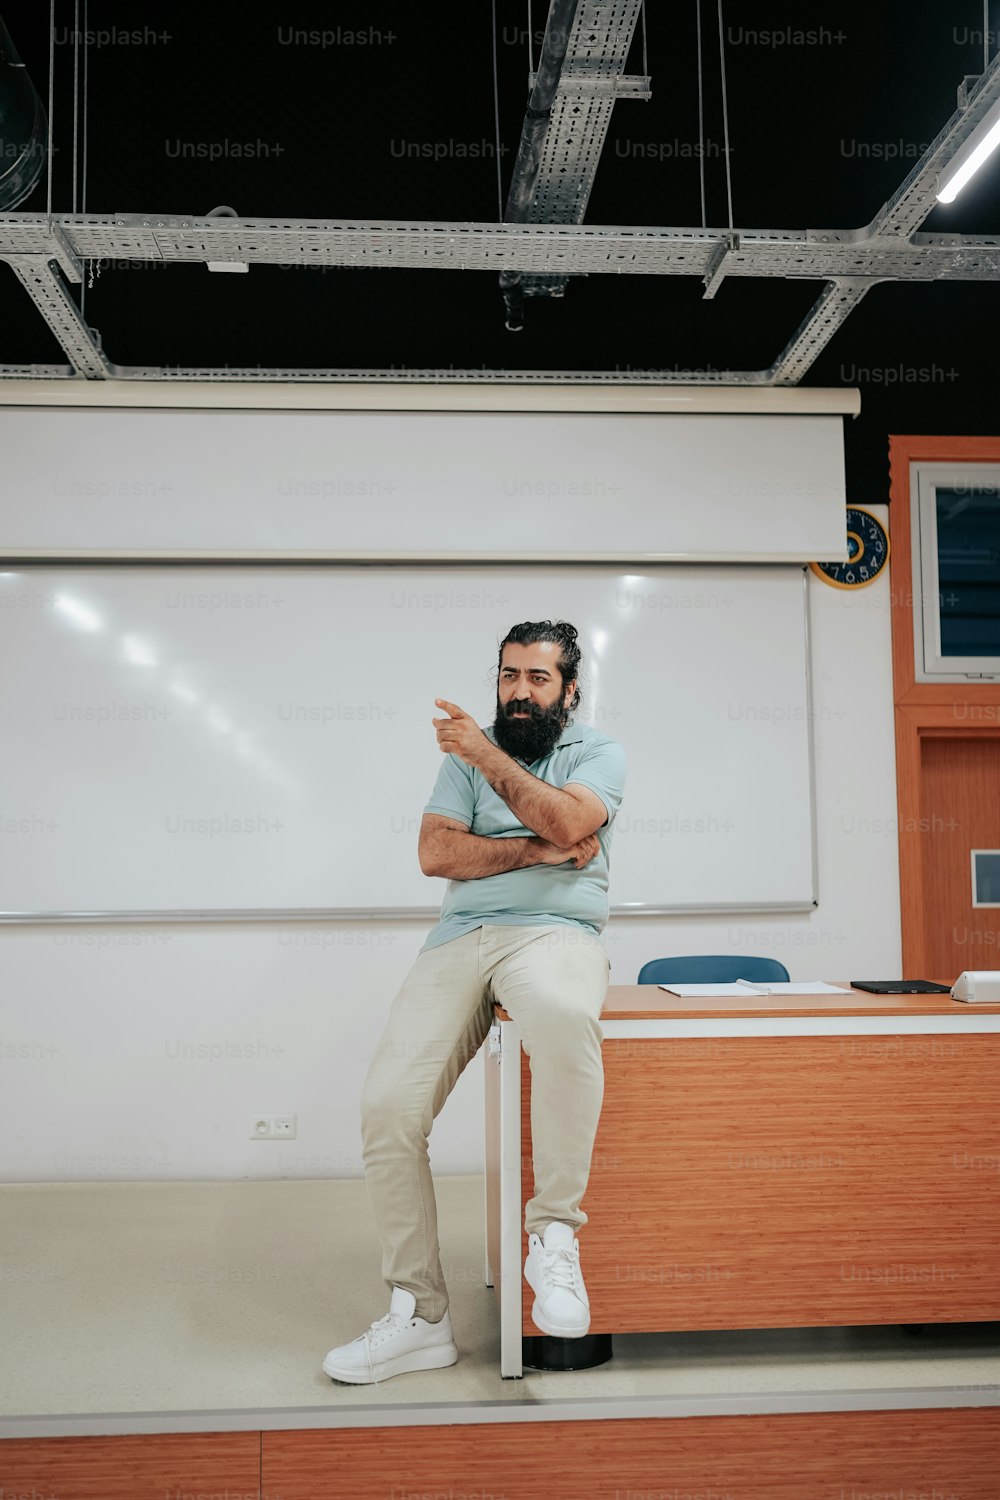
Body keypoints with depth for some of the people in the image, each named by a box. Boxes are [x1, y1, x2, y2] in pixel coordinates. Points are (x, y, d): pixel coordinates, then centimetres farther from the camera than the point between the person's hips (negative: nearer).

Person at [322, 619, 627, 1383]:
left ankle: (554, 1236, -24)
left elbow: (568, 821, -10)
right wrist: (538, 850, -2)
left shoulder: (598, 751, 11)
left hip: (554, 931, -3)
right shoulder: (471, 753, 20)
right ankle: (421, 1318, -1)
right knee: (387, 1106, -15)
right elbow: (437, 851, 6)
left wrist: (485, 753, -7)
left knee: (564, 1015, -42)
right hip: (459, 938, 4)